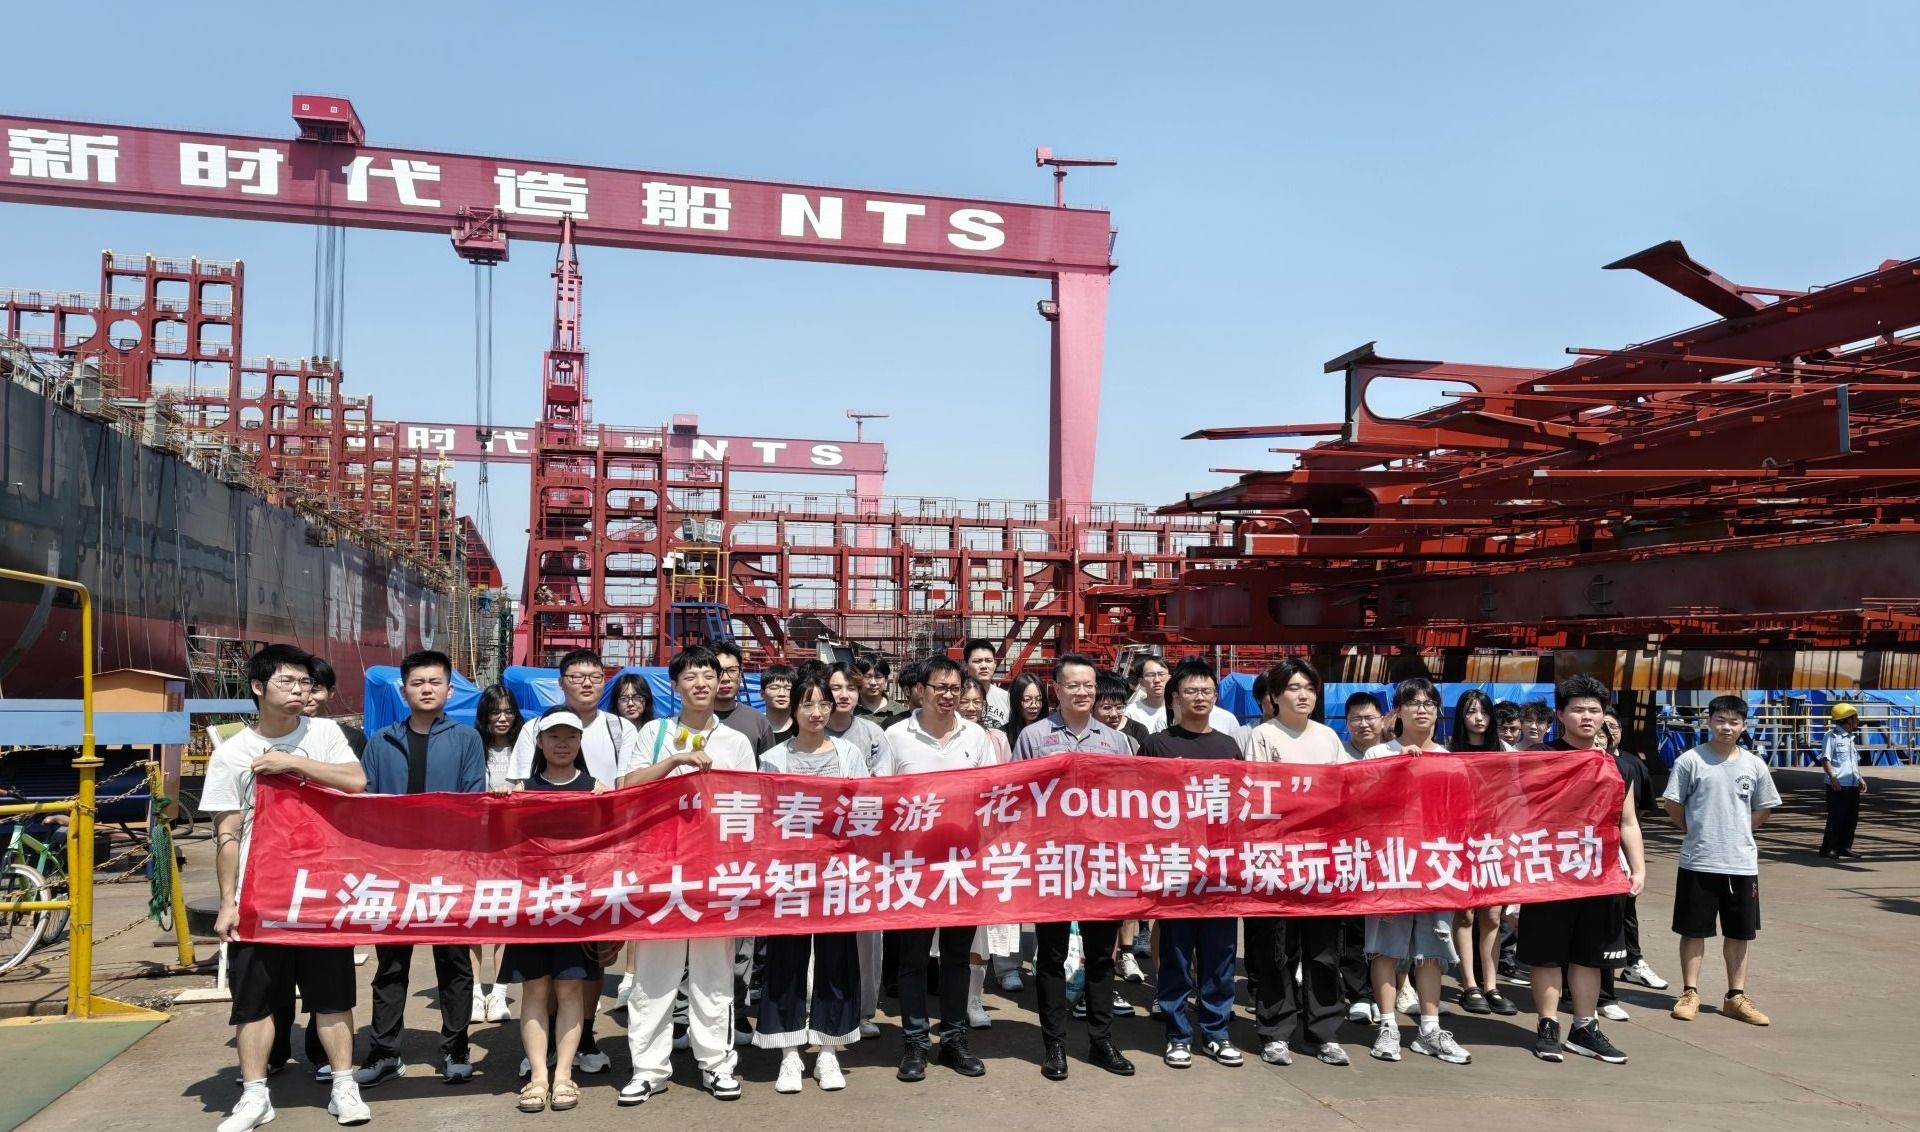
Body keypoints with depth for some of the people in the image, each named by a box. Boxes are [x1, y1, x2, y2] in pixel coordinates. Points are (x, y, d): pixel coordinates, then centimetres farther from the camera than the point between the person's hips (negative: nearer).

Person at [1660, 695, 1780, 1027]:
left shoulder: (1754, 765, 2)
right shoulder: (1690, 760, -8)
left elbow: (1764, 809, 13)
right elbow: (1671, 803, -4)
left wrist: (1737, 832, 7)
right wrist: (1693, 829, 1)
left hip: (1742, 862, 3)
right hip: (1698, 861, -3)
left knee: (1740, 932, 11)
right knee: (1694, 929, 5)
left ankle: (1736, 997, 22)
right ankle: (1690, 993, 16)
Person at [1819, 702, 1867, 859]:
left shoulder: (1850, 737, 17)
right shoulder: (1832, 735, -8)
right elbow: (1825, 759, -14)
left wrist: (1860, 778, 18)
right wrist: (1832, 777, -22)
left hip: (1853, 785, 8)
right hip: (1838, 786, -8)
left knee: (1852, 817, 11)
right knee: (1836, 817, -5)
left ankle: (1844, 847, 21)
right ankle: (1828, 848, 2)